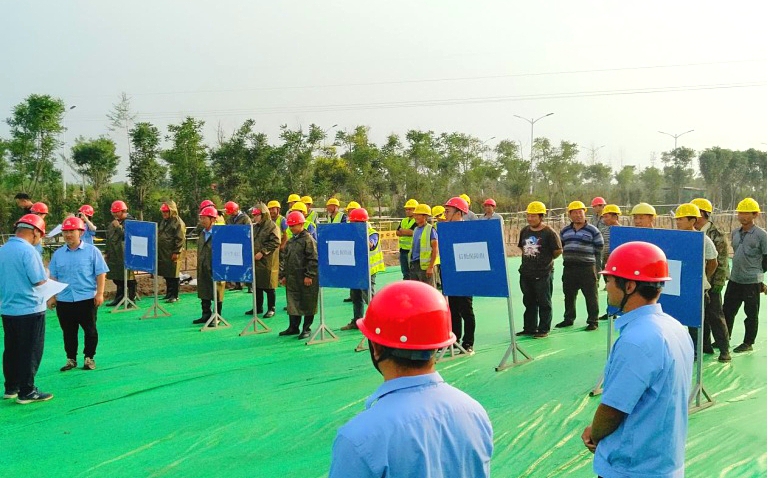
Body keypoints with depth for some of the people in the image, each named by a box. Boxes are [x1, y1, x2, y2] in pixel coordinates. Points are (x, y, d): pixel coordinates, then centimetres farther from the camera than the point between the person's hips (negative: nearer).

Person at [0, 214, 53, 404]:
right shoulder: (28, 251, -18)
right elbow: (41, 282, -18)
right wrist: (47, 278, 2)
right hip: (30, 309, -7)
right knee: (30, 352, 2)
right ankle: (26, 392, 7)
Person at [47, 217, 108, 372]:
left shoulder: (91, 251, -3)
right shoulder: (58, 254, 7)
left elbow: (101, 273, -4)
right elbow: (53, 277, 12)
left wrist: (100, 293, -10)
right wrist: (51, 296, 7)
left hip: (87, 299, -3)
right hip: (64, 300, 3)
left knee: (90, 330, 5)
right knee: (68, 332, 11)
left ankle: (89, 358, 19)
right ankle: (71, 359, 23)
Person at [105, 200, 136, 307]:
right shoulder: (113, 223, 16)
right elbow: (109, 238, 22)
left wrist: (118, 227, -18)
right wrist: (106, 252, 21)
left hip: (125, 255, -8)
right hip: (114, 255, 8)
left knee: (128, 279, -3)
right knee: (116, 278, 15)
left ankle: (132, 298, 4)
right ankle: (119, 298, 26)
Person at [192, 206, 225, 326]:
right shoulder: (202, 233, 11)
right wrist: (199, 267, 16)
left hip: (215, 270, -8)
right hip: (203, 270, 8)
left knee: (216, 295, 3)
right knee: (204, 293, 14)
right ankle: (206, 315, 27)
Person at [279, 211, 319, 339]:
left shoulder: (308, 240, -11)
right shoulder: (291, 241, 14)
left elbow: (313, 259, -15)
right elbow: (285, 258, 20)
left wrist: (309, 275, -18)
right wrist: (283, 275, 15)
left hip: (305, 279, -8)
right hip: (292, 278, 8)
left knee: (307, 304, 2)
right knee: (292, 303, 12)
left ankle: (307, 328, 12)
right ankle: (293, 327, 23)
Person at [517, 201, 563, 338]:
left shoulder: (549, 233, -12)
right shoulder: (525, 231, 7)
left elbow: (558, 251, -9)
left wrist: (547, 259, 2)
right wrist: (529, 259, 10)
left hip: (543, 274, -7)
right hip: (526, 273, 7)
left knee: (544, 303, 4)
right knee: (529, 302, 15)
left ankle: (544, 329, 14)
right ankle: (529, 328, 26)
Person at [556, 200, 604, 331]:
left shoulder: (593, 231, -2)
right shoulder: (564, 231, 11)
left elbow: (599, 251, 0)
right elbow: (561, 248, 20)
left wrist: (597, 269, -2)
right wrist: (566, 261, 12)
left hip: (587, 268, -4)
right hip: (569, 269, 4)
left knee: (591, 296, 1)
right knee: (569, 295, 13)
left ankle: (593, 321, 11)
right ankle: (568, 319, 28)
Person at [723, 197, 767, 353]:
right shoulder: (735, 233, 7)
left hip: (752, 282, -6)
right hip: (734, 280, 6)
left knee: (751, 314, 7)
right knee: (727, 310, 12)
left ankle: (748, 343, 19)